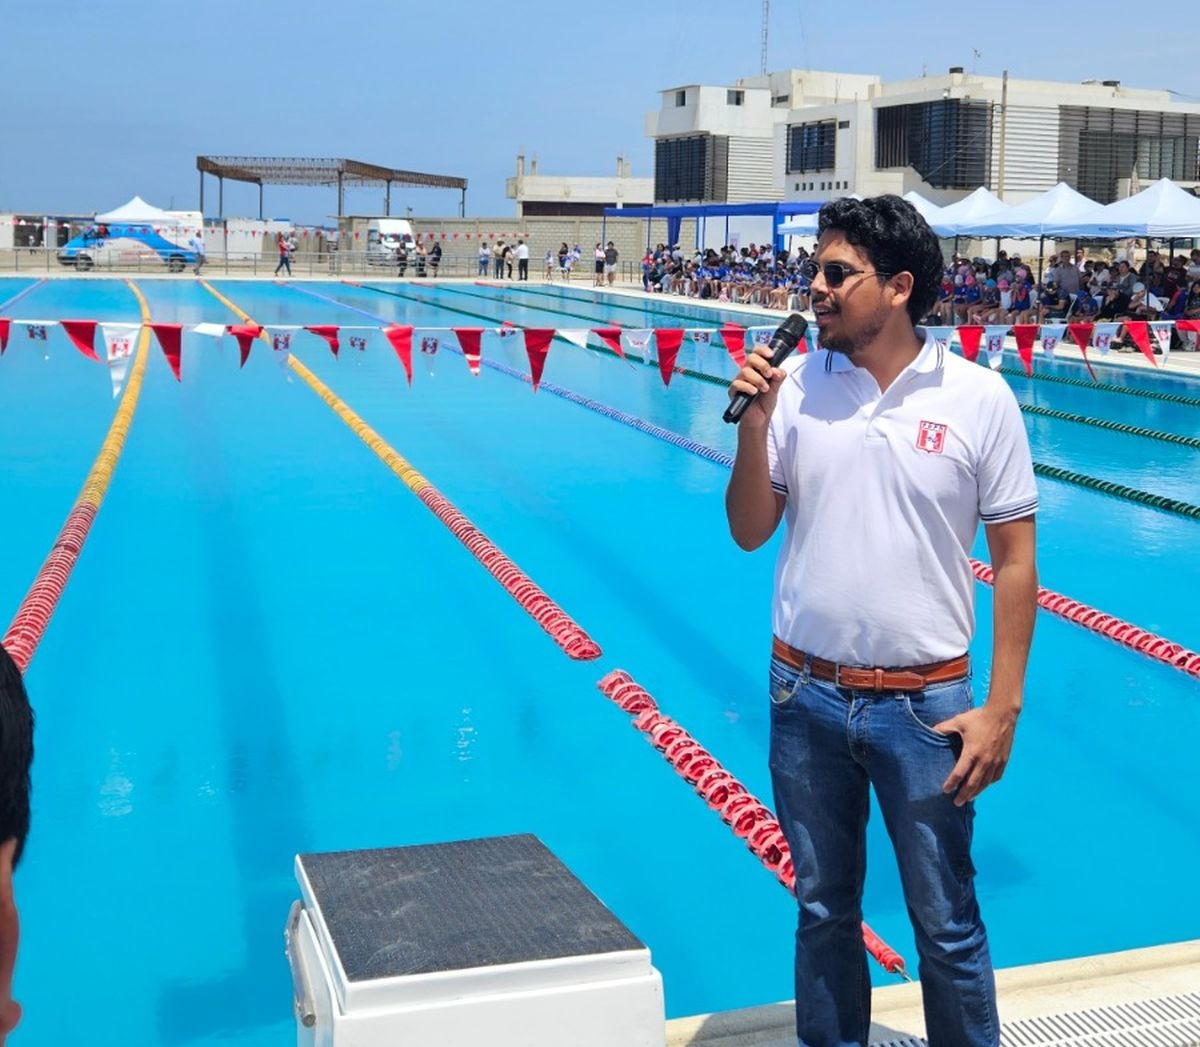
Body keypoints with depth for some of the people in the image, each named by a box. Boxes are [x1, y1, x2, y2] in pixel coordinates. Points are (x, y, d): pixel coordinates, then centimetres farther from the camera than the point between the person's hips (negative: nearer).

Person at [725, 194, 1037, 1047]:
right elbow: (749, 532, 3)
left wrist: (1003, 706, -6)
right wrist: (754, 424, -12)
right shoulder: (796, 386, -2)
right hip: (806, 697, 3)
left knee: (947, 926, 10)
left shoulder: (979, 397, -8)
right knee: (823, 910, 18)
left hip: (924, 706, -2)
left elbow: (1015, 560, -4)